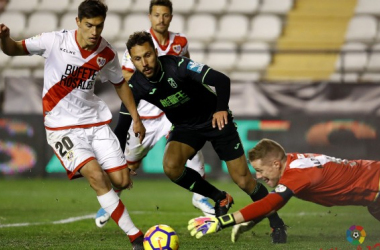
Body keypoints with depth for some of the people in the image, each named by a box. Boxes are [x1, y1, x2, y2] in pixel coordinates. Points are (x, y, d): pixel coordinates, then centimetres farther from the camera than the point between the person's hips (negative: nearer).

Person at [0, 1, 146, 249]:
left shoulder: (107, 53, -4)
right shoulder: (55, 41, -15)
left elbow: (120, 84, 14)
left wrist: (136, 118, 16)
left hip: (96, 121, 4)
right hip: (62, 126, -4)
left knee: (122, 181, -5)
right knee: (97, 176, -22)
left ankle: (108, 205, 34)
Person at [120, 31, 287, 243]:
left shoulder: (176, 65, -28)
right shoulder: (136, 86, -16)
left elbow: (221, 80, -32)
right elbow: (123, 124, -9)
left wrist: (222, 108, -48)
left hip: (215, 118, -3)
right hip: (185, 127, 3)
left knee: (243, 180, -7)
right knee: (171, 166, -26)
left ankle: (277, 223, 16)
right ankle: (220, 199, -2)